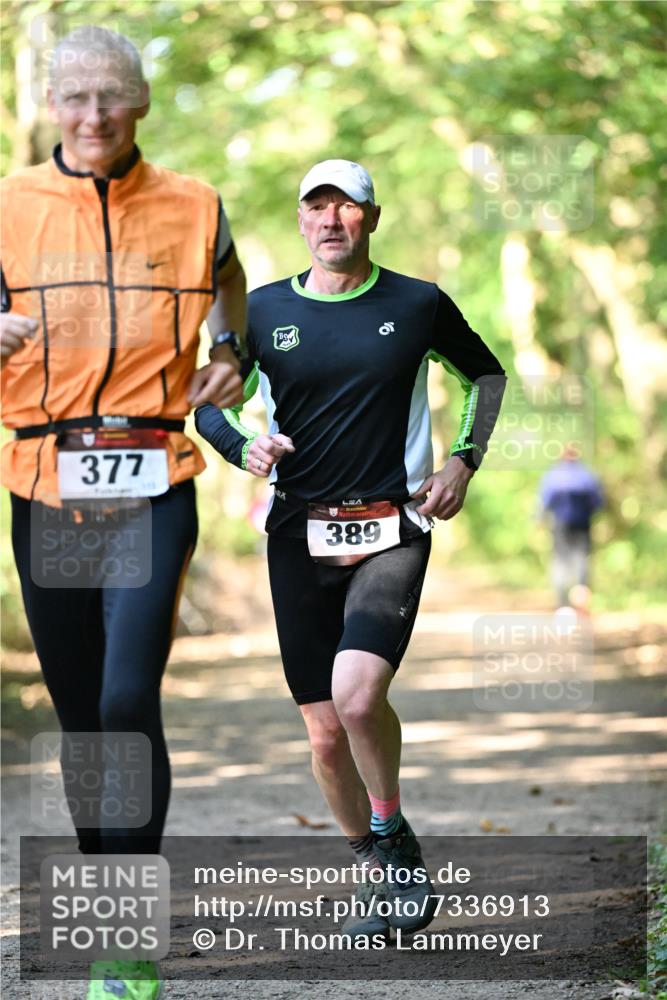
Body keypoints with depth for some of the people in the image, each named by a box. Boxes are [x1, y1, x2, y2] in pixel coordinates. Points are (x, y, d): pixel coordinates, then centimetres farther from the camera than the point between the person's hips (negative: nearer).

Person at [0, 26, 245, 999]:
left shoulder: (191, 207, 5)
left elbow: (226, 279, 27)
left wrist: (230, 356, 12)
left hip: (153, 488, -2)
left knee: (129, 702, -15)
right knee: (79, 714, 9)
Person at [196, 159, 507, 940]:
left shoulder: (418, 305, 3)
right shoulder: (264, 311, 4)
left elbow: (487, 375, 19)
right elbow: (208, 404, 15)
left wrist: (463, 462, 7)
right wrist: (244, 447, -7)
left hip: (392, 531, -2)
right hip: (299, 538, 2)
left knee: (357, 693, -25)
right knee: (325, 734, 3)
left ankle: (394, 834, 1)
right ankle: (375, 873, 24)